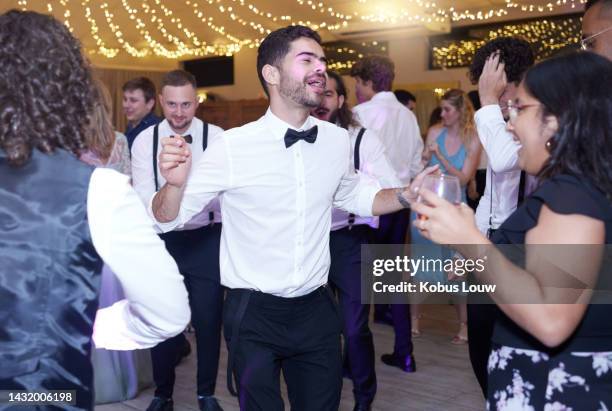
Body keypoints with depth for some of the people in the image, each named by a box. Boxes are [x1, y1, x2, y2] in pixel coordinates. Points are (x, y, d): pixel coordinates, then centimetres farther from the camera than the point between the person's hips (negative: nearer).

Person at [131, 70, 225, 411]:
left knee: (208, 319, 8)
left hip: (206, 240, -1)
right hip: (163, 241, 2)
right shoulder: (145, 141, -3)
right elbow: (144, 197, -12)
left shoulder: (217, 137, -9)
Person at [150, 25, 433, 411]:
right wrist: (174, 184, -32)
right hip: (253, 314, -4)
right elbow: (166, 218, -10)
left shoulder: (338, 140, -1)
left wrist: (408, 194, 1)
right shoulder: (232, 146, -15)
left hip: (317, 310, 4)